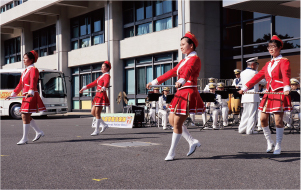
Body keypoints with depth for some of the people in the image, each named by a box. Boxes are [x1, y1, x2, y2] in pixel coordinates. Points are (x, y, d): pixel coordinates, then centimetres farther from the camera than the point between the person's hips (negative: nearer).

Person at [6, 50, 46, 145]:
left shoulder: (33, 69, -9)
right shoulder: (25, 71, 19)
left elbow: (33, 82, -25)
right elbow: (20, 84, 23)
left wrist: (30, 92, -40)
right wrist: (12, 94, 23)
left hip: (31, 96, -9)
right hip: (26, 96, 9)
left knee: (25, 116, -9)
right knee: (26, 116, 12)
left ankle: (25, 138, -2)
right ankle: (39, 132, 23)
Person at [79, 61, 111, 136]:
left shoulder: (107, 75, -7)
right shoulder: (101, 76, 22)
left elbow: (106, 83, -29)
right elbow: (93, 83, 26)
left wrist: (103, 89, -50)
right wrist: (84, 88, 22)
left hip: (101, 96, -9)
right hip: (98, 96, 9)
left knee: (97, 113, -9)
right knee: (93, 112, 10)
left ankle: (97, 131, -3)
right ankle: (104, 125, 19)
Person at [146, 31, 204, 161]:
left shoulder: (194, 59, -9)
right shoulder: (184, 60, 20)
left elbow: (188, 70, -31)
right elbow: (172, 72, 25)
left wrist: (181, 81, -52)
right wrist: (155, 82, 26)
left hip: (188, 94, -10)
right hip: (181, 94, 10)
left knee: (177, 123, -6)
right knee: (172, 120, 10)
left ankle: (171, 153, 6)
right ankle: (193, 142, 16)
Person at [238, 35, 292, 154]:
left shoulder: (284, 61, -2)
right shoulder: (268, 64, 17)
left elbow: (286, 75, -20)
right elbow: (258, 76, 18)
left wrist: (286, 89, -38)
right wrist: (245, 88, 14)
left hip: (280, 93, -6)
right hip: (269, 94, 6)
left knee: (278, 120, -7)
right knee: (263, 119, 2)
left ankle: (278, 146, 4)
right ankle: (269, 142, 19)